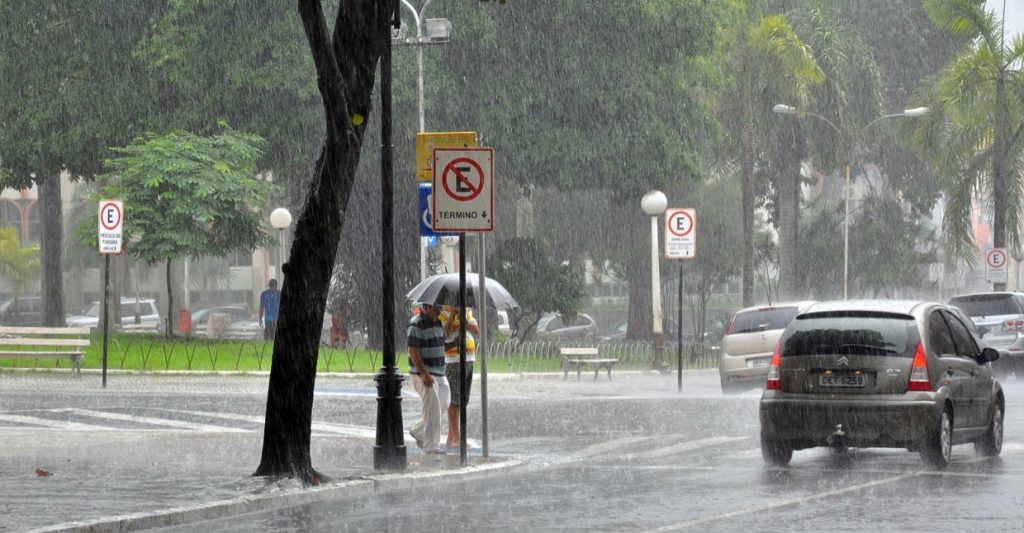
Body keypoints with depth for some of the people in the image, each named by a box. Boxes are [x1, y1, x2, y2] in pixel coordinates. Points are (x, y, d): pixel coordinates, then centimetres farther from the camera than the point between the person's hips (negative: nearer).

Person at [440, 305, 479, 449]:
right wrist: (453, 316, -23)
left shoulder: (467, 311, 12)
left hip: (469, 360, 7)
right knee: (454, 401, -8)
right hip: (452, 361, -7)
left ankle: (451, 437, 14)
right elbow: (444, 335, -21)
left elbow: (476, 330, 0)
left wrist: (464, 322, -17)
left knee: (462, 400, 9)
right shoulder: (443, 313, -7)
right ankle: (456, 438, -9)